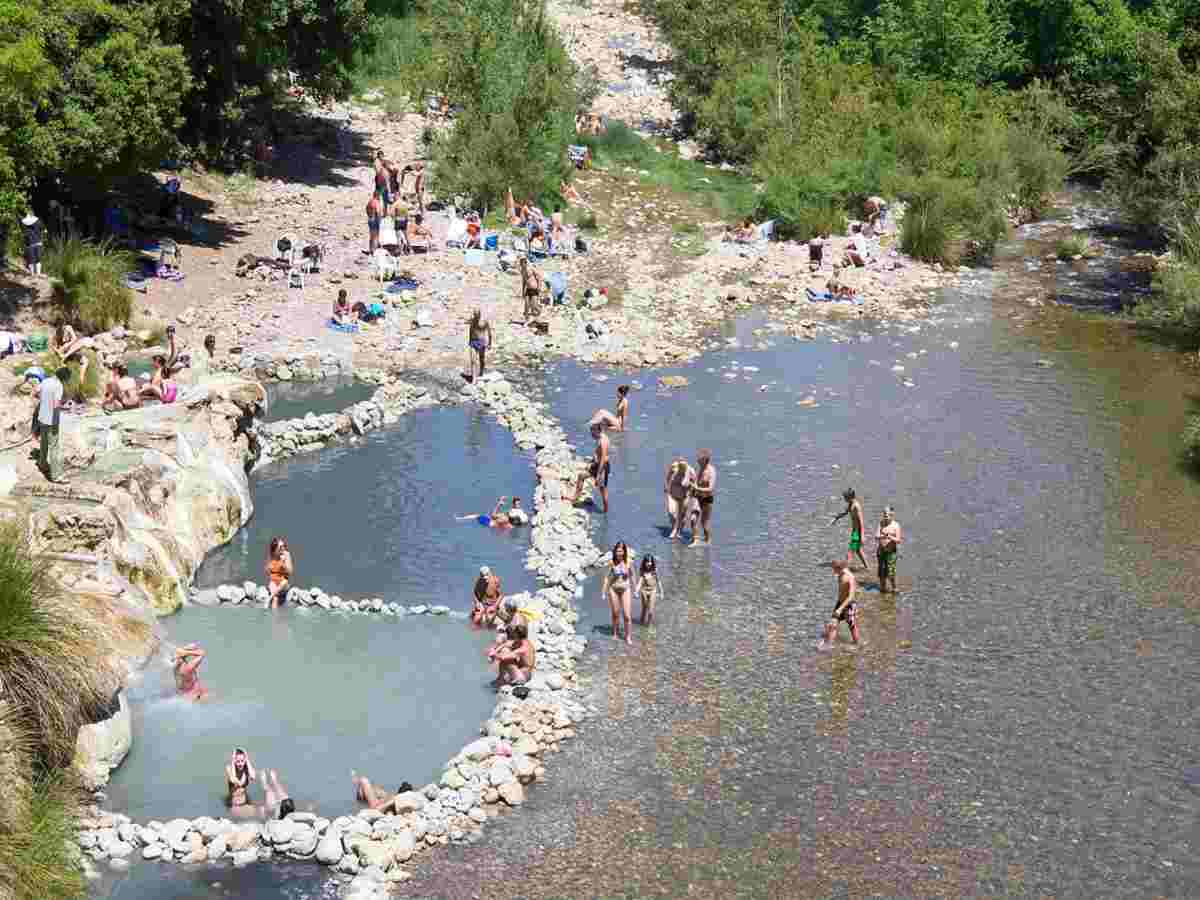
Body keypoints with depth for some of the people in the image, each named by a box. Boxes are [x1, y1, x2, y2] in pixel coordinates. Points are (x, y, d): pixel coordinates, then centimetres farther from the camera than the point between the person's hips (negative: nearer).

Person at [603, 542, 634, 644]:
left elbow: (632, 576, 3)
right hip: (614, 589, 1)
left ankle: (628, 636, 9)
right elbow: (607, 577, -1)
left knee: (627, 615, -4)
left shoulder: (628, 562, -9)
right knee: (615, 613, 13)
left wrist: (634, 590, 10)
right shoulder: (612, 563, -8)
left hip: (625, 589, -1)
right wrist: (604, 592, 0)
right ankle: (616, 632, 32)